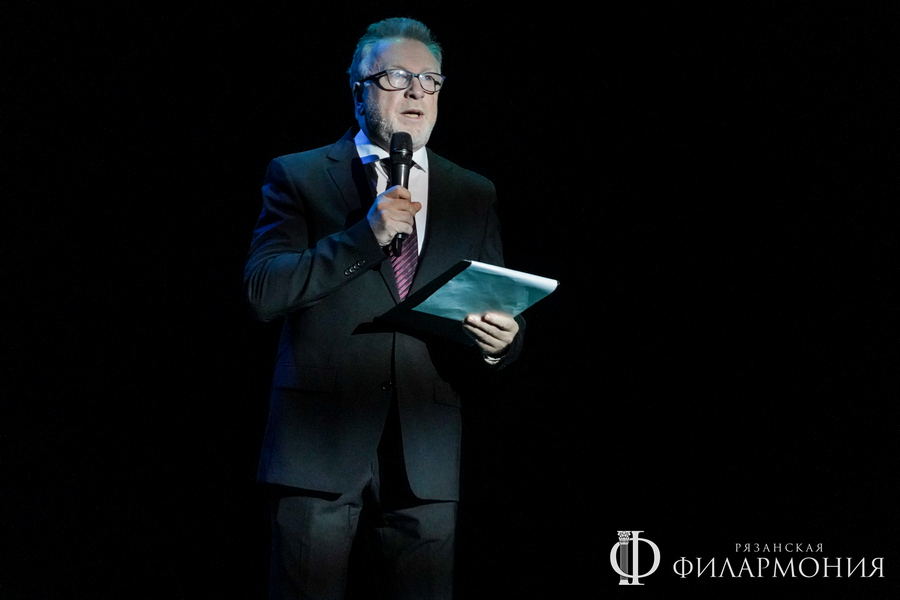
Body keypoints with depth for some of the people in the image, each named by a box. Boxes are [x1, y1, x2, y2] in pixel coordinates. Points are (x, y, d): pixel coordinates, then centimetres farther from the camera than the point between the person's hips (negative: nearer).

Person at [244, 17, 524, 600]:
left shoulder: (474, 195, 15)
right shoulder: (298, 176, 6)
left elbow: (501, 311, 14)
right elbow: (263, 292, -6)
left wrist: (502, 340, -11)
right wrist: (366, 235, -14)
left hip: (428, 457, 2)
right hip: (320, 443, -2)